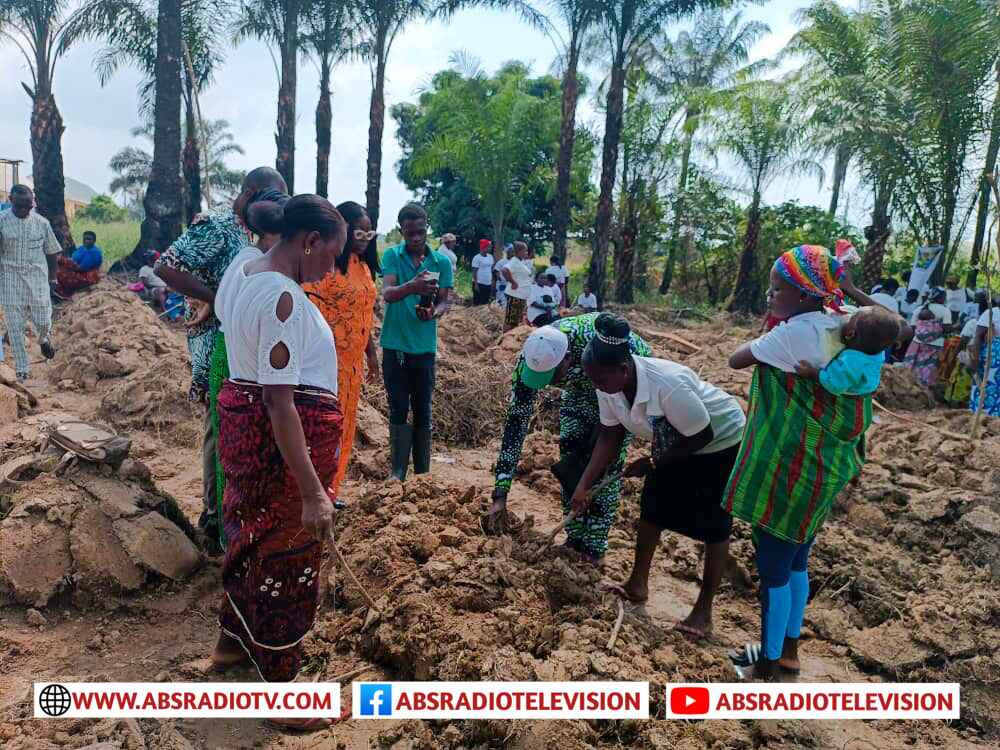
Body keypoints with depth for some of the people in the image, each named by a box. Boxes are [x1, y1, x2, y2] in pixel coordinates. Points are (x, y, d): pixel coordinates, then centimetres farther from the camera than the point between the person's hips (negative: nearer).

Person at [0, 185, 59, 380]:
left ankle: (44, 339, 40)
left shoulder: (41, 222, 0)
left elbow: (51, 252, 9)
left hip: (38, 278, 1)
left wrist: (52, 278, 10)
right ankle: (21, 368, 11)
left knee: (43, 321, 1)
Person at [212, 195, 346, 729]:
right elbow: (280, 401, -28)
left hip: (240, 415, 9)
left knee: (252, 534, 26)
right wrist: (312, 492, -27)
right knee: (287, 557, 7)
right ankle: (282, 692, 27)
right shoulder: (282, 297, -25)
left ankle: (232, 642, 49)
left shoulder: (242, 266, 4)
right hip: (287, 436, -9)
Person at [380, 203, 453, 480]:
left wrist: (433, 313, -21)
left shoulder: (441, 262, 3)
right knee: (398, 409, 4)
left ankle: (422, 473, 19)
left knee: (422, 410, 8)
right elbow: (387, 294, -16)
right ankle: (398, 472, 12)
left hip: (424, 346, 1)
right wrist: (412, 286, -37)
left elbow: (444, 301, 3)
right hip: (395, 344, -1)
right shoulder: (392, 256, -2)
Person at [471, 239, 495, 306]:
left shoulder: (490, 256, 10)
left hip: (488, 283, 7)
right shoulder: (477, 258, -10)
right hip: (479, 283, -7)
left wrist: (492, 281, 13)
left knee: (485, 302, 11)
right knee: (477, 302, -2)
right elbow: (474, 271, -11)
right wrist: (476, 284, -15)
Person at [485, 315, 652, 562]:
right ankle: (575, 539, 11)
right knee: (570, 453, -4)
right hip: (581, 387, 4)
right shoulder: (531, 359, -30)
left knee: (608, 462, -11)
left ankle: (594, 547, 2)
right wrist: (500, 494, -26)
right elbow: (516, 421, -25)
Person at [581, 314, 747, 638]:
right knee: (652, 506, 10)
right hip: (675, 443, 7)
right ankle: (638, 584, 25)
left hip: (721, 441, -7)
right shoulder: (609, 385, -20)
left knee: (713, 524, -1)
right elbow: (610, 435, -8)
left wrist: (652, 463, -22)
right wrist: (584, 485, -13)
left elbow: (702, 436, -29)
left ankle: (704, 611, 10)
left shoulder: (668, 384, -41)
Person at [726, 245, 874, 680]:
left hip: (788, 468, -9)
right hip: (825, 465, 9)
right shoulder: (843, 328, 2)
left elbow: (736, 360, -11)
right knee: (795, 560, 22)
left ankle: (768, 661, 23)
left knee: (772, 566, 7)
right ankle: (789, 650, 37)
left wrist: (775, 321, 0)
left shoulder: (793, 335, -21)